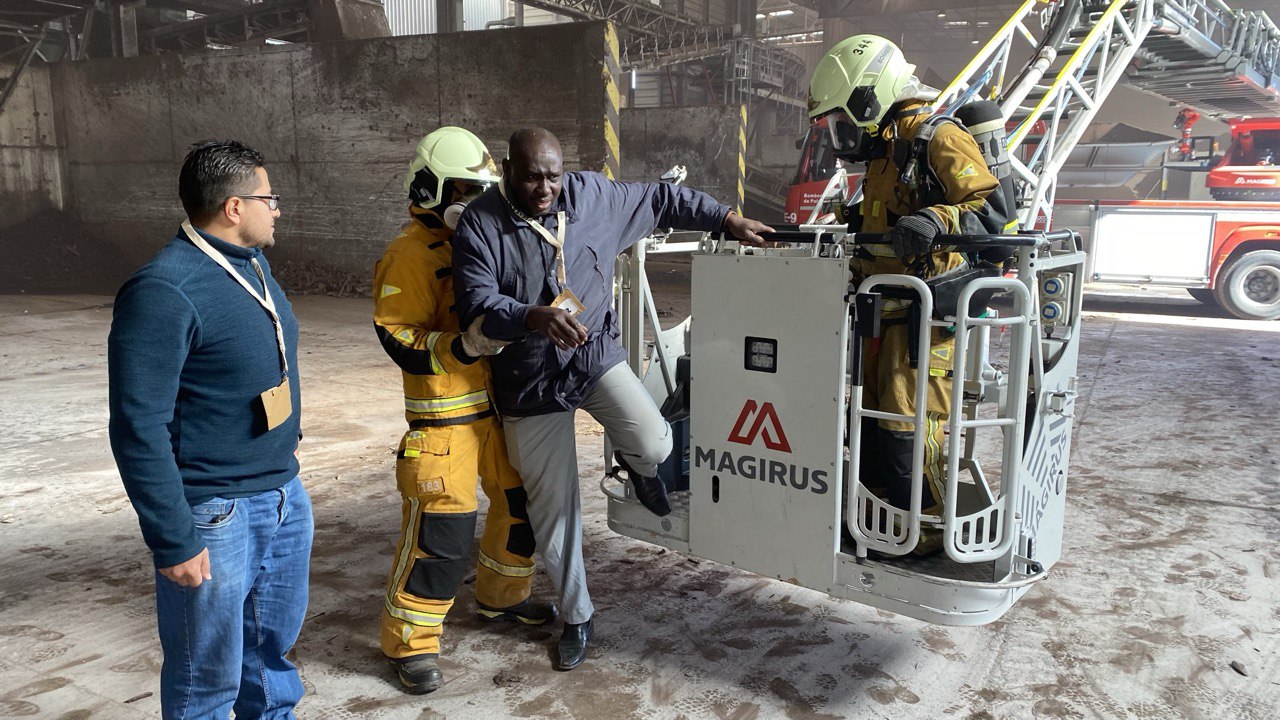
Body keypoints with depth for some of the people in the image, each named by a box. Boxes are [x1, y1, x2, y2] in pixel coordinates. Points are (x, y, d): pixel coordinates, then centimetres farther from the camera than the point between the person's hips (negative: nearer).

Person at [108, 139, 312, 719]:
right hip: (215, 517, -8)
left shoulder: (253, 265, 7)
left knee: (273, 645, 23)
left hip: (285, 495, 8)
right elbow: (140, 428, -20)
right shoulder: (164, 291, -20)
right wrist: (174, 541, -18)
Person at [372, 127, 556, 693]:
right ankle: (409, 640, 12)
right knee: (441, 527, -7)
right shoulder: (409, 255, -13)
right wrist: (463, 348, -30)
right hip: (444, 415, -8)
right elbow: (398, 338, -18)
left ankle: (502, 595, 40)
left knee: (522, 500, 17)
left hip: (500, 402, 8)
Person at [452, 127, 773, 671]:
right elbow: (478, 304, -21)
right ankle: (576, 617, 28)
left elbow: (661, 200, 7)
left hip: (595, 352, 1)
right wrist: (535, 317, -39)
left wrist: (728, 219, 3)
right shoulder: (480, 225, -12)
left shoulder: (592, 194, -4)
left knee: (654, 444, -24)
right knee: (553, 506, 6)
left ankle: (636, 463, 18)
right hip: (530, 379, -1)